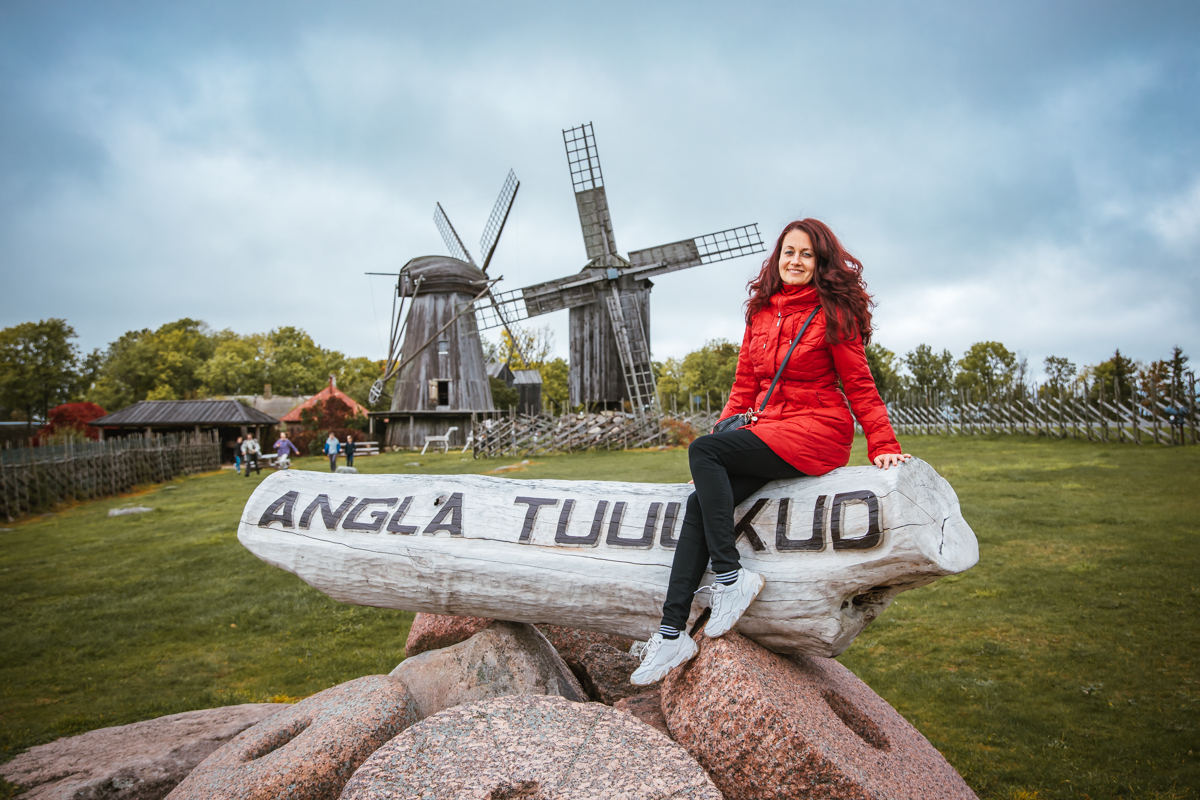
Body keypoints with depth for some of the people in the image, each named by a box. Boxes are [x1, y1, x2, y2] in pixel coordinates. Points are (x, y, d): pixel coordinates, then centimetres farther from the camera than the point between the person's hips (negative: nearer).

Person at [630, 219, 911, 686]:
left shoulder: (833, 311, -2)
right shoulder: (761, 312, 14)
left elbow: (859, 385, -1)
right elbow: (745, 384, 16)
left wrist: (884, 446, -8)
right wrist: (723, 438, 9)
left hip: (817, 433, -6)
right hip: (769, 428, 6)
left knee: (702, 451, -24)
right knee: (700, 503, -13)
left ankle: (731, 576, -19)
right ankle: (673, 633, -12)